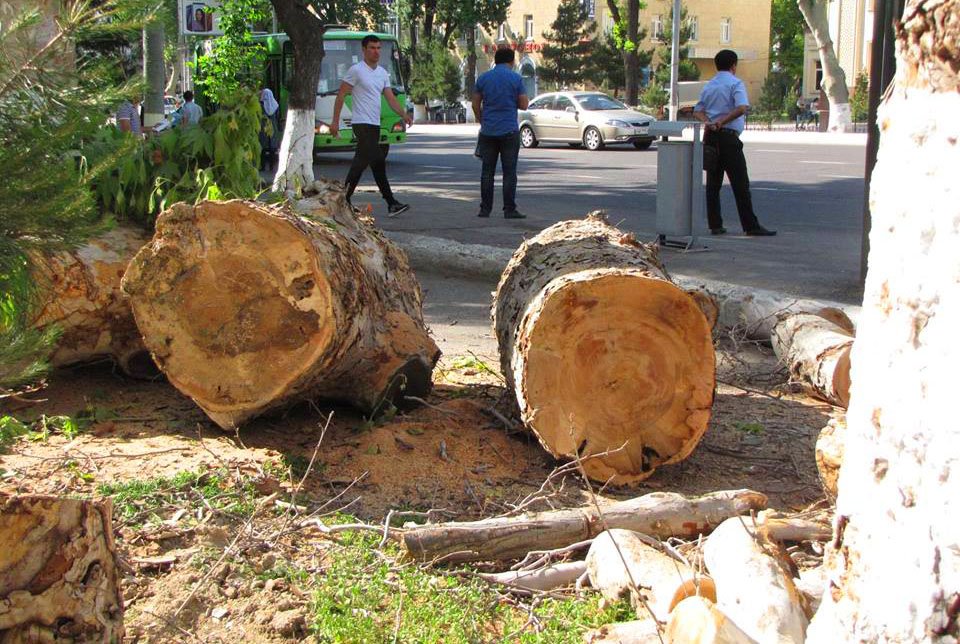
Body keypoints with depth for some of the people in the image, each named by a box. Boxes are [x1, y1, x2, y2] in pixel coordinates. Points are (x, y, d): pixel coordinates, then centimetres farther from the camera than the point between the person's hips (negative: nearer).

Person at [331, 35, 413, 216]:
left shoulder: (383, 73, 14)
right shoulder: (356, 70, -9)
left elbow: (390, 98, 9)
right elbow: (340, 95, -7)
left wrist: (404, 114, -8)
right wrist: (335, 121, -11)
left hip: (375, 125, 8)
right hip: (362, 124, -8)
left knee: (361, 163, 10)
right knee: (378, 161, -15)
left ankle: (344, 199, 18)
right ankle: (391, 203, -13)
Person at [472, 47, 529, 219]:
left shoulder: (483, 78, 4)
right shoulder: (516, 78, -4)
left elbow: (476, 105, 7)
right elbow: (523, 105, -3)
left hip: (488, 131, 3)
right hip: (509, 131, -3)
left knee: (487, 171, 7)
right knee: (509, 172, 0)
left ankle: (485, 209, 7)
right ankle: (509, 209, -1)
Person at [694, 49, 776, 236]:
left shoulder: (708, 86, 16)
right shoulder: (735, 83, -5)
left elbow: (698, 111, 9)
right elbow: (742, 108, -21)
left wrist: (708, 122, -8)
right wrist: (721, 122, -17)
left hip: (710, 136, 7)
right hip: (728, 137, -7)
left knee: (713, 182, 9)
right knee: (740, 183, -4)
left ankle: (715, 225, 7)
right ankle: (751, 226, -4)